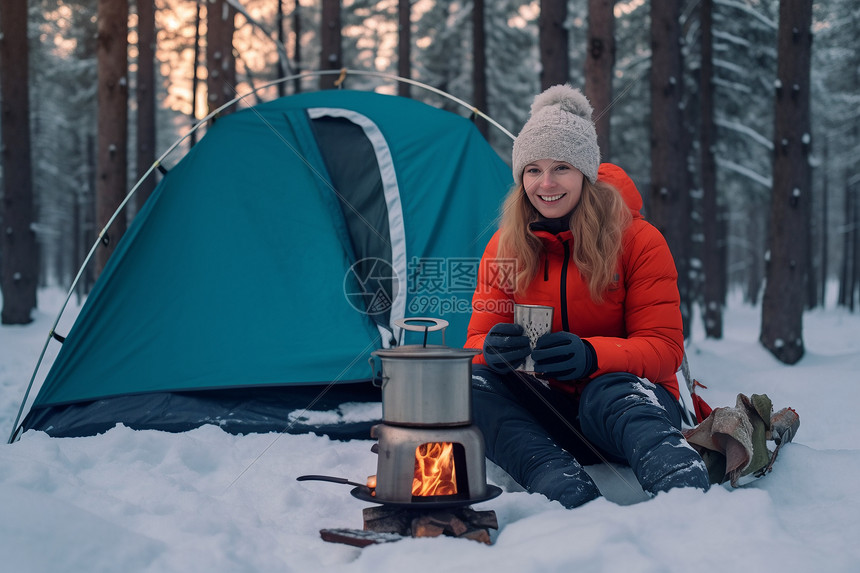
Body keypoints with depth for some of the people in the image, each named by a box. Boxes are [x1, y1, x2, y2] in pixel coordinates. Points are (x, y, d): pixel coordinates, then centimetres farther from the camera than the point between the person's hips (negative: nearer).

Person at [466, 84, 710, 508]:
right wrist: (492, 350, -25)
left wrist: (591, 355, -32)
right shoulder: (504, 248, 5)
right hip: (547, 415, 3)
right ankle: (567, 491, -47)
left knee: (610, 391, -39)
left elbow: (664, 349, -10)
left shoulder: (638, 242, -5)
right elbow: (479, 336, 3)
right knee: (472, 384, -27)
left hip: (625, 396, -3)